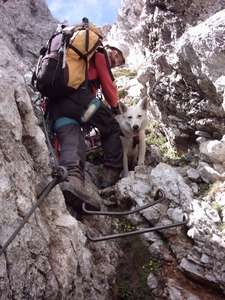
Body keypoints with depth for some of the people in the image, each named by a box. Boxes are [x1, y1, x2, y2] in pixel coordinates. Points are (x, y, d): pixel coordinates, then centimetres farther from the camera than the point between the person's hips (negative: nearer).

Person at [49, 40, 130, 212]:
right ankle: (113, 176, -1)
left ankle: (72, 179, -44)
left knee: (71, 140, -16)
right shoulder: (98, 54, 16)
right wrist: (115, 105, 32)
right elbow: (107, 85, 13)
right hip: (77, 96, -7)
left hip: (54, 101, 7)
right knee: (112, 128, 9)